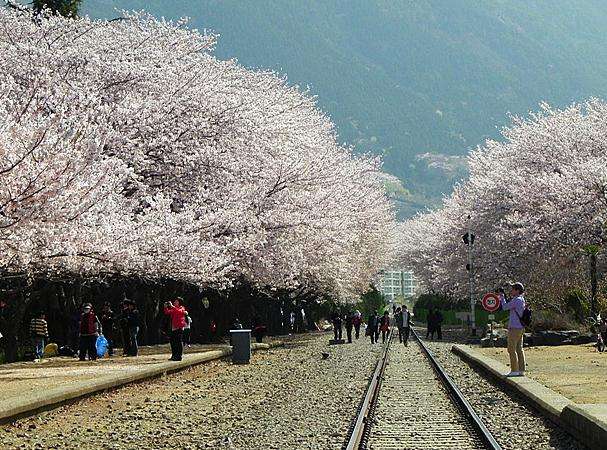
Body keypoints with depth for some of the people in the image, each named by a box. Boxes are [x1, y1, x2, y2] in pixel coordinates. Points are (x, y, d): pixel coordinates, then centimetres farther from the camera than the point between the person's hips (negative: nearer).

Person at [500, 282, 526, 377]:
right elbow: (510, 307, 22)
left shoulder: (516, 300, -16)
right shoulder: (521, 300, 13)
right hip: (520, 328, 10)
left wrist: (502, 297, 2)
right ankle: (521, 370, 12)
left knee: (512, 349, -6)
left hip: (514, 328, -10)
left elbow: (505, 307, -11)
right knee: (519, 349, 11)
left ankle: (514, 370, -6)